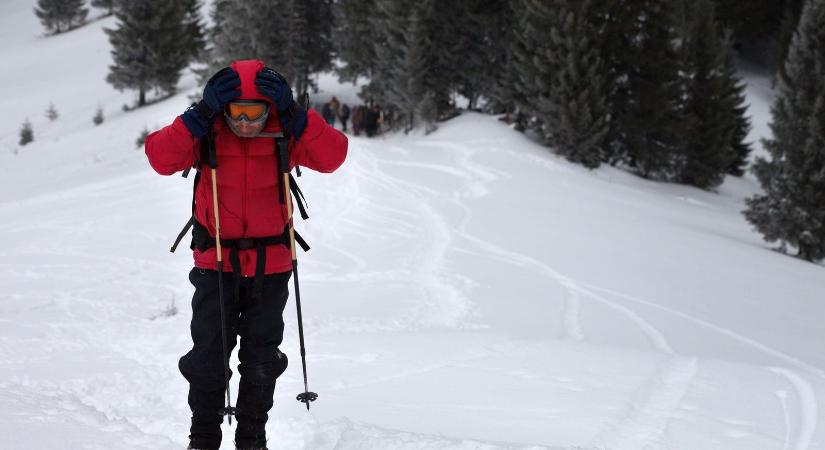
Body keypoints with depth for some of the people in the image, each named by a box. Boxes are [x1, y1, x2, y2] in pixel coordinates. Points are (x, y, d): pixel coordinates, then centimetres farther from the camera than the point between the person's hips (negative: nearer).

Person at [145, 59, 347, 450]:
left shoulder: (284, 134, -7)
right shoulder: (206, 134, -9)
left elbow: (333, 156, -17)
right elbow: (160, 158, -21)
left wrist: (293, 114, -25)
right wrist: (201, 114, -27)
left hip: (270, 265, 1)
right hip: (216, 261, -1)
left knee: (261, 360, 9)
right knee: (208, 356, 1)